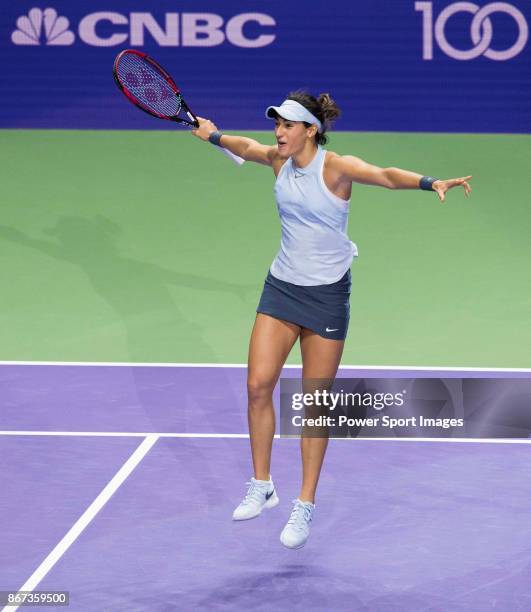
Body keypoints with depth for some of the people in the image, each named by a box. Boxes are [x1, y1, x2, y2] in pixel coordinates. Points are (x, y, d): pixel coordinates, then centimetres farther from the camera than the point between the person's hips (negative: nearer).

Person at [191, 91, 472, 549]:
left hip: (327, 295, -5)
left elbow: (387, 175, -36)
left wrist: (431, 183, -53)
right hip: (281, 287, 5)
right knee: (258, 385, -2)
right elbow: (247, 147, 25)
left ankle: (305, 507, 11)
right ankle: (262, 487, 15)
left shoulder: (336, 167, -18)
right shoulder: (279, 160, 1)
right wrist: (213, 135, 38)